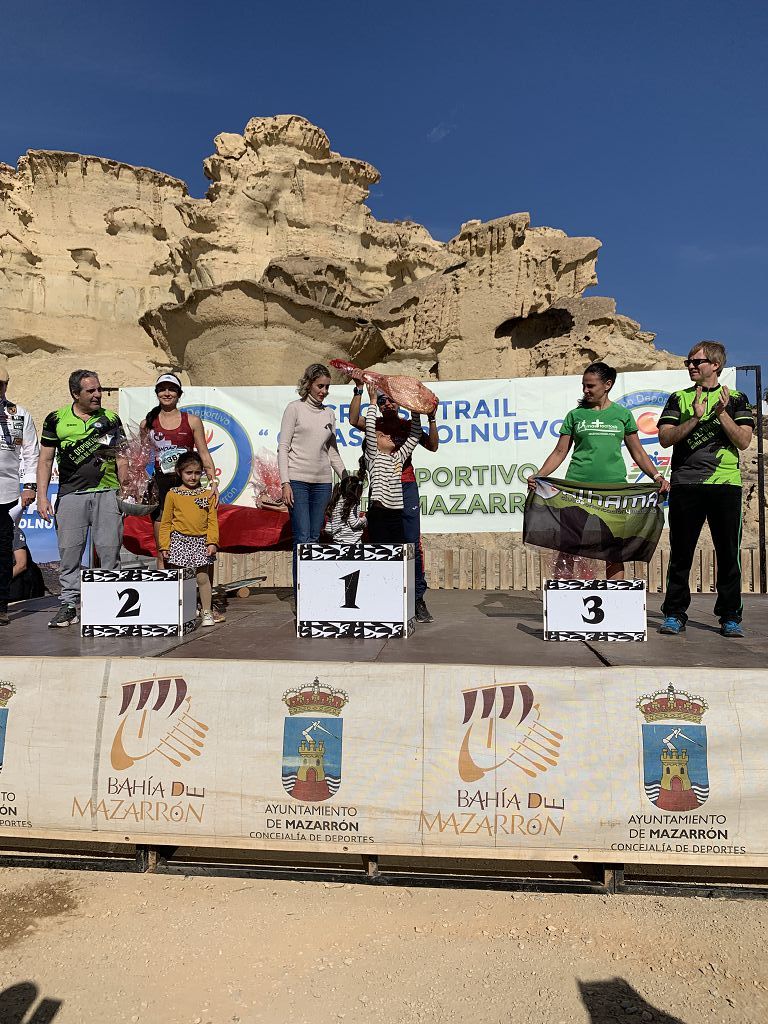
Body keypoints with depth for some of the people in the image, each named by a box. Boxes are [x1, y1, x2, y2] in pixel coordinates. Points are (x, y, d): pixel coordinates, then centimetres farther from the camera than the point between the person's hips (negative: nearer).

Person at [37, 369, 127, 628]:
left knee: (109, 550, -2)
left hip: (107, 493, 0)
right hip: (70, 494, 0)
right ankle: (69, 605, 11)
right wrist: (42, 496, 0)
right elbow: (45, 461, 9)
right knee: (69, 551, 2)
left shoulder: (111, 419, 10)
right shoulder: (56, 420, 8)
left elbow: (121, 460, 12)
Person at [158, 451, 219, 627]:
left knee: (202, 577, 4)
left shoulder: (208, 494, 4)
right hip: (179, 541, 0)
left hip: (201, 541, 1)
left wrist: (212, 542, -7)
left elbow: (212, 521, 3)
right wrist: (165, 545, -4)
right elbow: (166, 522, 3)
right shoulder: (173, 494, 1)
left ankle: (207, 612, 14)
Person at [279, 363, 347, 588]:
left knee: (315, 539, 4)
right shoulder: (295, 408, 2)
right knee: (303, 539, -10)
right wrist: (285, 482, -11)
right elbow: (283, 447, -2)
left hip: (322, 482, 4)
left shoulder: (329, 414, 15)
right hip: (298, 480, -4)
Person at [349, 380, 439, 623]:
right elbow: (354, 419, -10)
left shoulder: (409, 426, 12)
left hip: (406, 487, 0)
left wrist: (431, 418, -5)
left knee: (412, 544, -5)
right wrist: (358, 390, -11)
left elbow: (433, 446, 3)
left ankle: (418, 598, -2)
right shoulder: (374, 424, 10)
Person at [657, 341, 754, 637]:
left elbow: (743, 441, 0)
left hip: (725, 483, 0)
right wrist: (696, 417, -11)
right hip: (685, 484, 0)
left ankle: (730, 616, 12)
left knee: (728, 552, 3)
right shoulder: (679, 399, 12)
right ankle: (674, 614, 9)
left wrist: (721, 413, -11)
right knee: (681, 552, 2)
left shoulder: (736, 399, 11)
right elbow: (665, 438, 0)